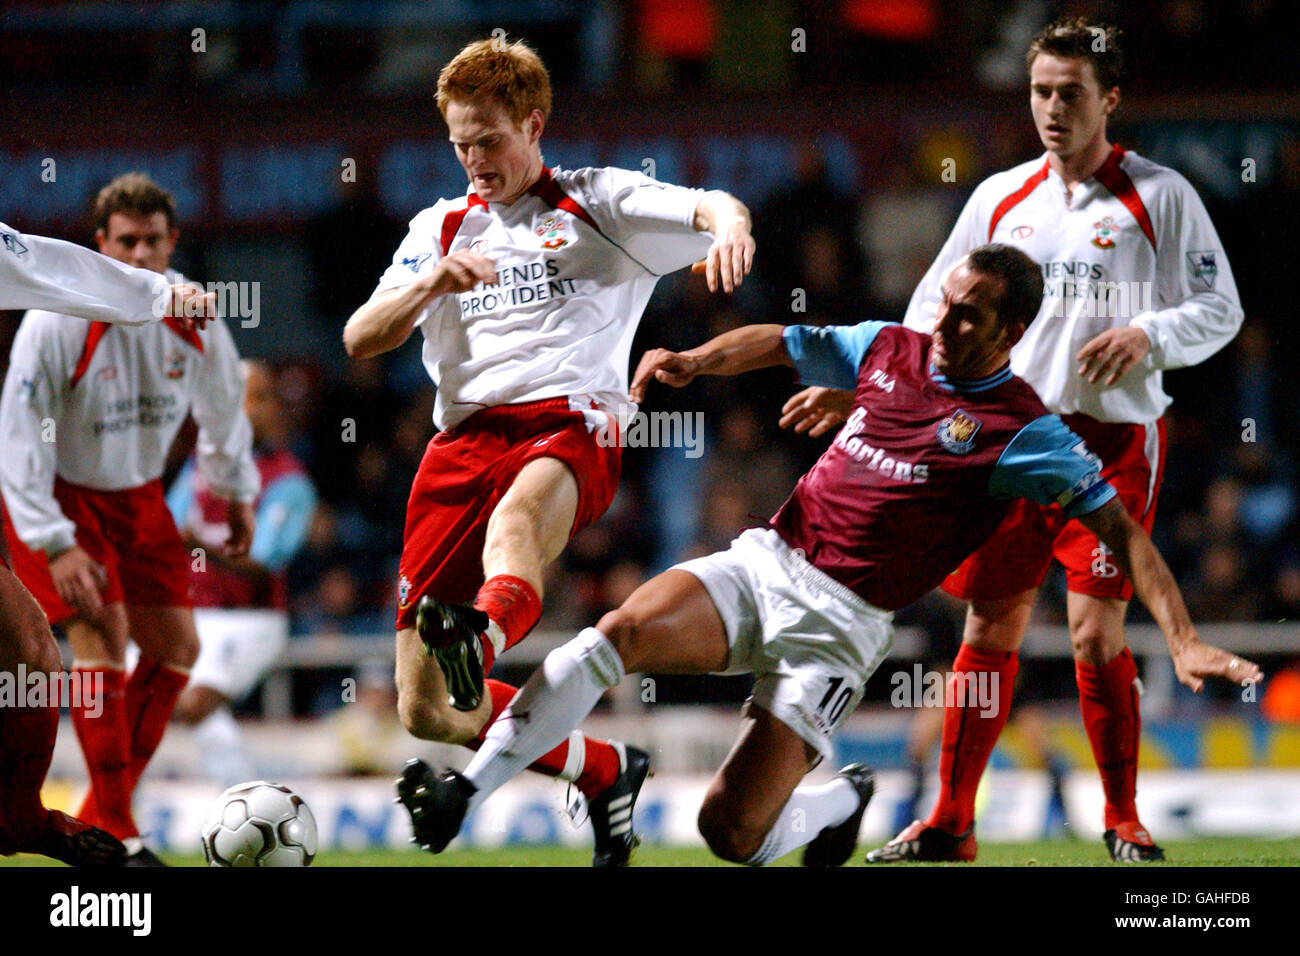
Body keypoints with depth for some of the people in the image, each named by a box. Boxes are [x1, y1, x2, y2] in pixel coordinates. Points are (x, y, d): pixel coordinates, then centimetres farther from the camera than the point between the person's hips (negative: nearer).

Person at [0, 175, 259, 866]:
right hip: (59, 496, -6)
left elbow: (221, 401, 11)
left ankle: (101, 818, 15)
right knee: (101, 633, -21)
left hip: (137, 496, 6)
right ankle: (115, 837, -17)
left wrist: (237, 491, 19)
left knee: (176, 647, 3)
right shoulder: (58, 322, -26)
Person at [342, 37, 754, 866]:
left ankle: (482, 640, -75)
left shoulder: (600, 205, 15)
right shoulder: (441, 228, 24)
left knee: (517, 514, -44)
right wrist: (433, 283, -8)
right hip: (464, 440, 5)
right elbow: (361, 340, 12)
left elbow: (710, 209, -3)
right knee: (427, 711, -1)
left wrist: (729, 224, -28)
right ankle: (607, 774, 19)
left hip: (569, 429, -5)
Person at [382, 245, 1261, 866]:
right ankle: (464, 790, -21)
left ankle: (838, 803, 22)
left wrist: (1183, 640, -19)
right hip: (764, 562, 4)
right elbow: (780, 344, 24)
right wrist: (695, 361, 5)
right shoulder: (888, 349, 10)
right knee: (623, 631, -26)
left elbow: (1121, 530, -9)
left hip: (842, 622, -4)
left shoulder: (1023, 430, -7)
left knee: (732, 832, -14)